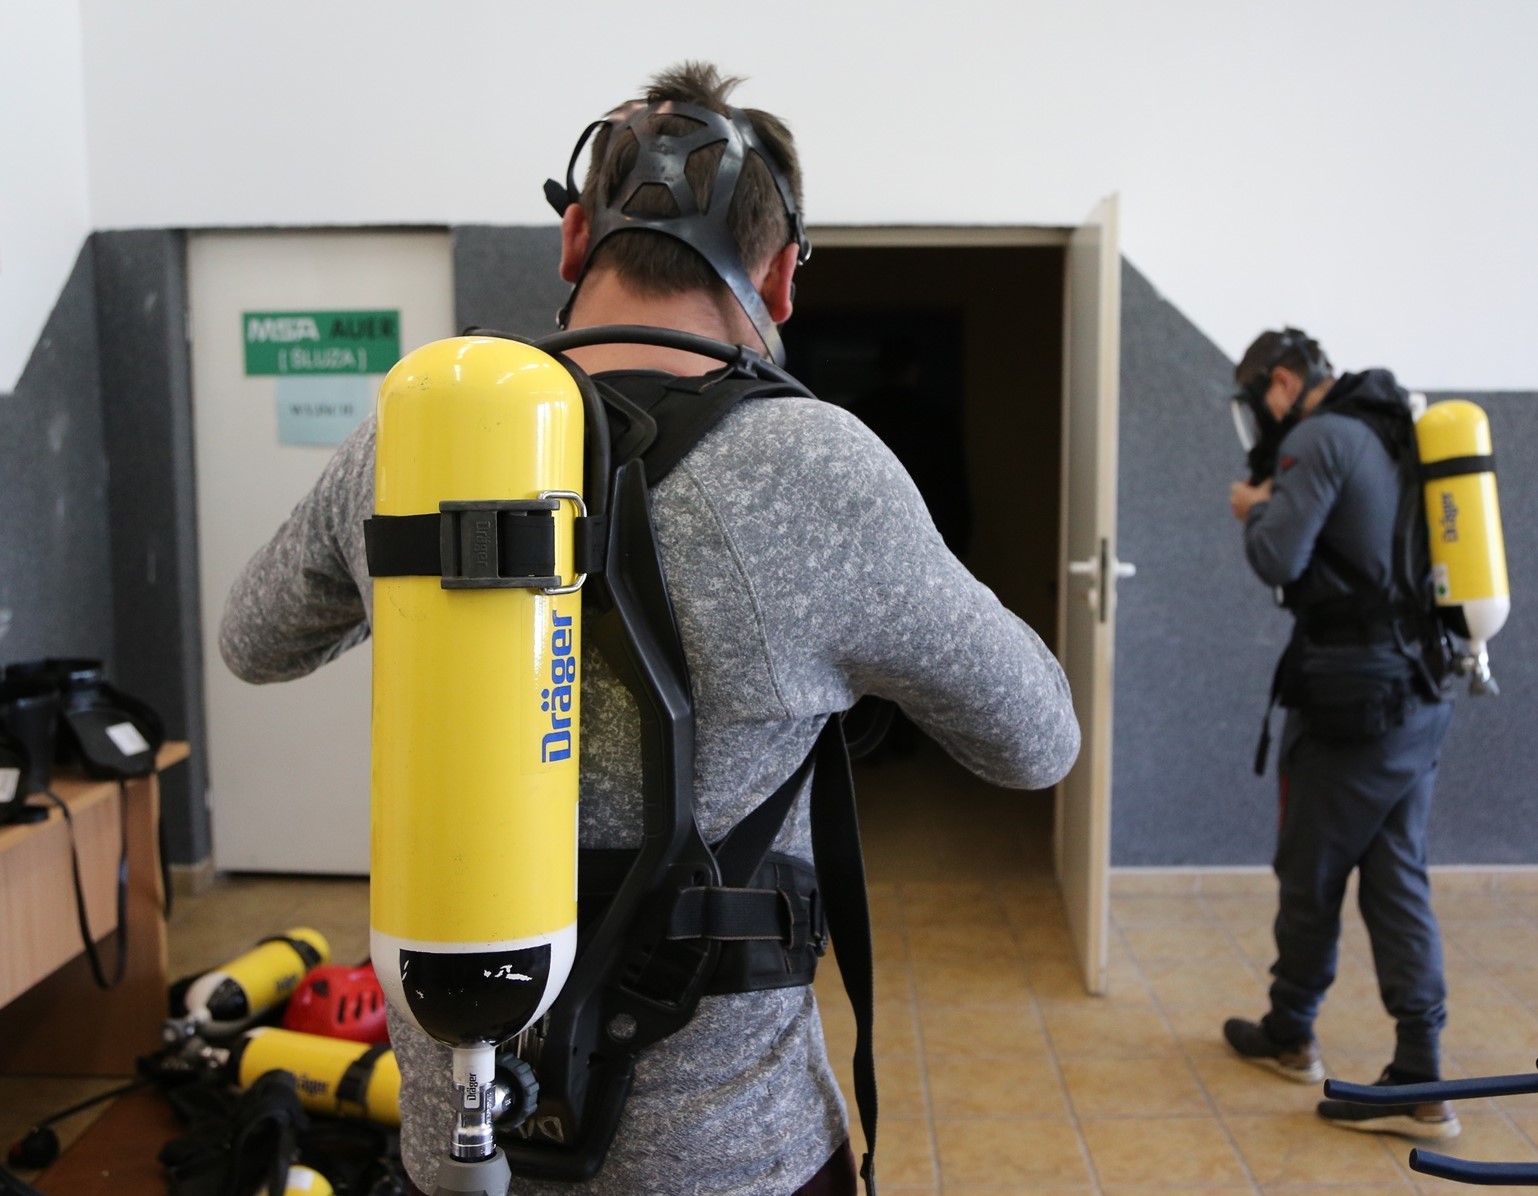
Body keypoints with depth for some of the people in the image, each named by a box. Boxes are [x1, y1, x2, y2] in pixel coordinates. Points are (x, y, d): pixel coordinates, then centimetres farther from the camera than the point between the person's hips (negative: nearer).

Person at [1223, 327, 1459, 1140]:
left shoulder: (1320, 438, -12)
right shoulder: (1399, 433, 14)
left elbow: (1277, 560, -19)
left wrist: (1254, 511, 1)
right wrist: (1285, 505, 13)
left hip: (1352, 696, -8)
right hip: (1421, 692, 8)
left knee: (1312, 873, 9)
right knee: (1398, 878, 9)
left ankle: (1289, 1035, 26)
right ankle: (1419, 1080, 10)